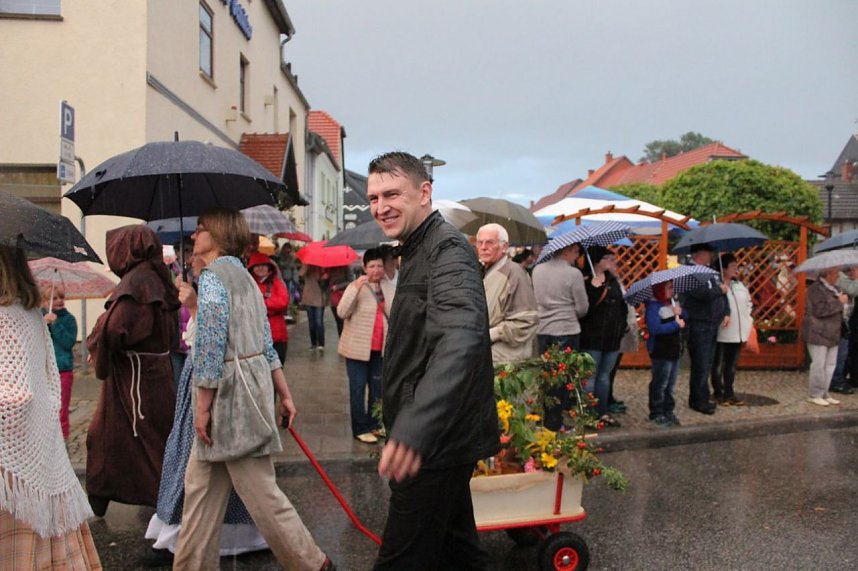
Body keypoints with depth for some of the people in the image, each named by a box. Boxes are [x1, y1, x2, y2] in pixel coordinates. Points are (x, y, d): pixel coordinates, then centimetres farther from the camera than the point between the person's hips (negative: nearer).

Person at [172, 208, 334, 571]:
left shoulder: (213, 276, -12)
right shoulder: (242, 274, 16)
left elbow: (210, 346, -18)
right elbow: (267, 343, 16)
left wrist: (202, 406, -13)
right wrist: (284, 394, 17)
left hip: (230, 390, -9)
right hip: (251, 381, 9)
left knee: (259, 489, 0)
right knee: (200, 485, 16)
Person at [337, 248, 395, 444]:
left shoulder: (389, 288, 6)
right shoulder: (356, 286, -8)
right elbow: (342, 312, -21)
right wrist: (356, 288, -27)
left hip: (380, 347, 5)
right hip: (358, 347, -5)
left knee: (377, 387, 15)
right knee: (358, 388, 2)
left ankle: (374, 424, 29)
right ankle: (360, 428, 11)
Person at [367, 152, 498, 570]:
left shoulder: (448, 250, -19)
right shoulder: (418, 250, 15)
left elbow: (461, 337, -38)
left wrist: (415, 427, -53)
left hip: (438, 440, -10)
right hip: (438, 436, 10)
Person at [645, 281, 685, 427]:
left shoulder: (672, 302, 10)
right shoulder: (653, 306, -15)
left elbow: (684, 320, 15)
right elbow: (654, 328, -27)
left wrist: (680, 313, -6)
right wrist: (676, 324, -20)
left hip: (674, 349, 8)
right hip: (660, 351, -8)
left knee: (670, 383, 14)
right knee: (660, 383, 0)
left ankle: (668, 411, 24)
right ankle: (656, 413, 10)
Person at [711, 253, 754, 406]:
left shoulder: (740, 286, 12)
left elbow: (749, 304, 22)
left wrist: (748, 322, 13)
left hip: (738, 333, 7)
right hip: (721, 334, -7)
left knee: (731, 366, 15)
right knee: (718, 365, 5)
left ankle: (729, 394, 24)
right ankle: (718, 394, 15)